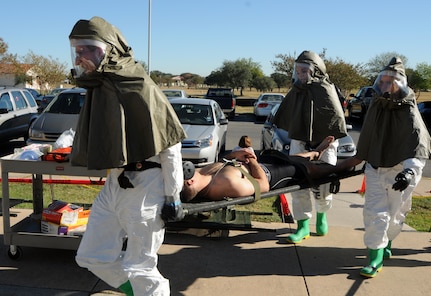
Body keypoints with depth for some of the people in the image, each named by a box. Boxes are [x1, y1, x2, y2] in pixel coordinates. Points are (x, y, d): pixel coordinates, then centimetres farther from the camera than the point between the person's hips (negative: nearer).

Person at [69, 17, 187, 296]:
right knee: (92, 256, 15)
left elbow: (170, 145, -15)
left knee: (139, 267, 2)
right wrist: (113, 179, 20)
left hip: (145, 186, -9)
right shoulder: (98, 87, 9)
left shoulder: (139, 88, -16)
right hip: (114, 184, 9)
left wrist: (172, 196, -13)